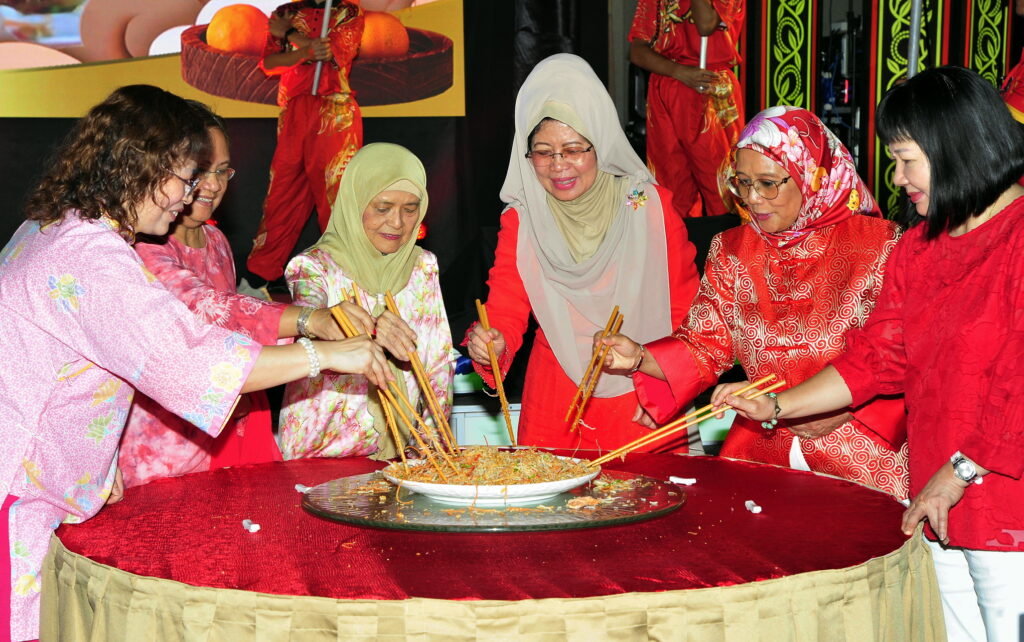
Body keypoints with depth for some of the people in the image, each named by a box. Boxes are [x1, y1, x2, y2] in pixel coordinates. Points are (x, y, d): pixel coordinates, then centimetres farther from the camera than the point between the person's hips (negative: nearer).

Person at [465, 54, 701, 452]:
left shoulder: (651, 206, -2)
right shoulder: (520, 222, 2)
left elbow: (686, 310, 3)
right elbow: (505, 313, -3)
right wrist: (489, 344, -25)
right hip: (555, 402, 1)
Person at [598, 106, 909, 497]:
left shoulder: (879, 245, -4)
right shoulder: (732, 251, 10)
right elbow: (704, 347, 8)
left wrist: (846, 407, -13)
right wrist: (639, 358, -10)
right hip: (759, 448, 4)